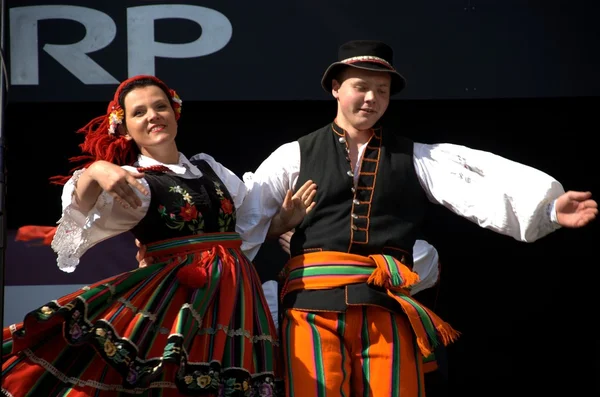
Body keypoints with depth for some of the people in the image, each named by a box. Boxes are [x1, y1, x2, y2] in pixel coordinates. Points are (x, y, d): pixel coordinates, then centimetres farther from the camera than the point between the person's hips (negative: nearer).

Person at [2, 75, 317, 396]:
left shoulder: (209, 168, 16)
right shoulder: (131, 180, -2)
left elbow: (250, 225, 25)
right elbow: (85, 207, -22)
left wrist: (285, 220, 10)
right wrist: (93, 173, -41)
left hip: (232, 297, 5)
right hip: (176, 295, -5)